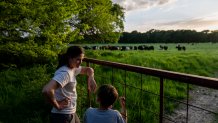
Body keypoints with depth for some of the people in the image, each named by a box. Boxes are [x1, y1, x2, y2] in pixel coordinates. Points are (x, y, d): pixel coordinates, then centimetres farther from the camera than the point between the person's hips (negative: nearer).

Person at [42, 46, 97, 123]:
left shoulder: (73, 68, 2)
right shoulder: (64, 73, -25)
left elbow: (88, 70, 17)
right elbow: (46, 90, -38)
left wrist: (91, 78, -4)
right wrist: (57, 106, -23)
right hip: (63, 116, -8)